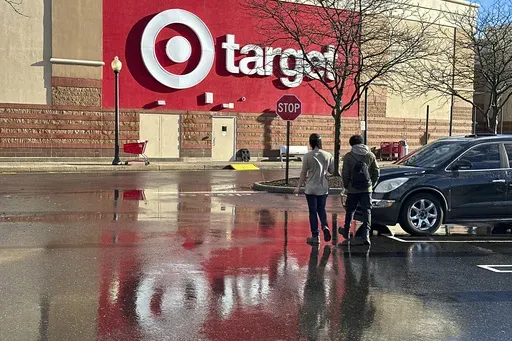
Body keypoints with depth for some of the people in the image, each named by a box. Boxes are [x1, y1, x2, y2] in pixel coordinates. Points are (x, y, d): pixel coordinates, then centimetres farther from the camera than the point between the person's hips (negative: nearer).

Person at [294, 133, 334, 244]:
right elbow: (332, 171, 4)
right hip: (323, 188, 3)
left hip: (311, 188, -2)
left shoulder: (308, 156, -10)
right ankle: (325, 226, -6)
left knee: (313, 212, 6)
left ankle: (315, 236, 9)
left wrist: (298, 187, 2)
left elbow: (304, 173, -6)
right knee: (321, 209, 19)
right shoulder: (328, 155, -3)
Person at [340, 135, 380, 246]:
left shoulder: (348, 156, -7)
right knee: (367, 211, 3)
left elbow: (345, 174, -7)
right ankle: (366, 235, -8)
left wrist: (346, 186, 9)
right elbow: (376, 172, 4)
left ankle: (346, 232, 31)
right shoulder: (370, 155, 1)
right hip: (367, 189, 1)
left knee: (350, 211, 16)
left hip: (353, 189, -1)